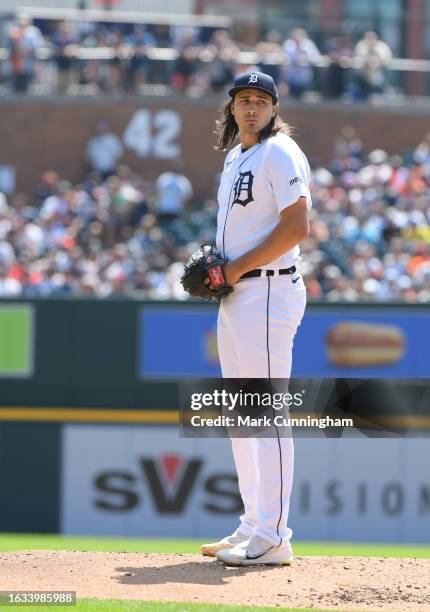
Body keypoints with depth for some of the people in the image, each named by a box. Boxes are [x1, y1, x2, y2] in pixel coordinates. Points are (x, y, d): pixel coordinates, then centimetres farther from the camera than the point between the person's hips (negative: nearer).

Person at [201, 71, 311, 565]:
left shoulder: (279, 154, -10)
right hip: (234, 297, 10)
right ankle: (253, 528, 20)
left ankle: (272, 538, -12)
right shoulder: (234, 158, 19)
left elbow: (296, 227, -20)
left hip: (268, 291, -10)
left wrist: (236, 268, -17)